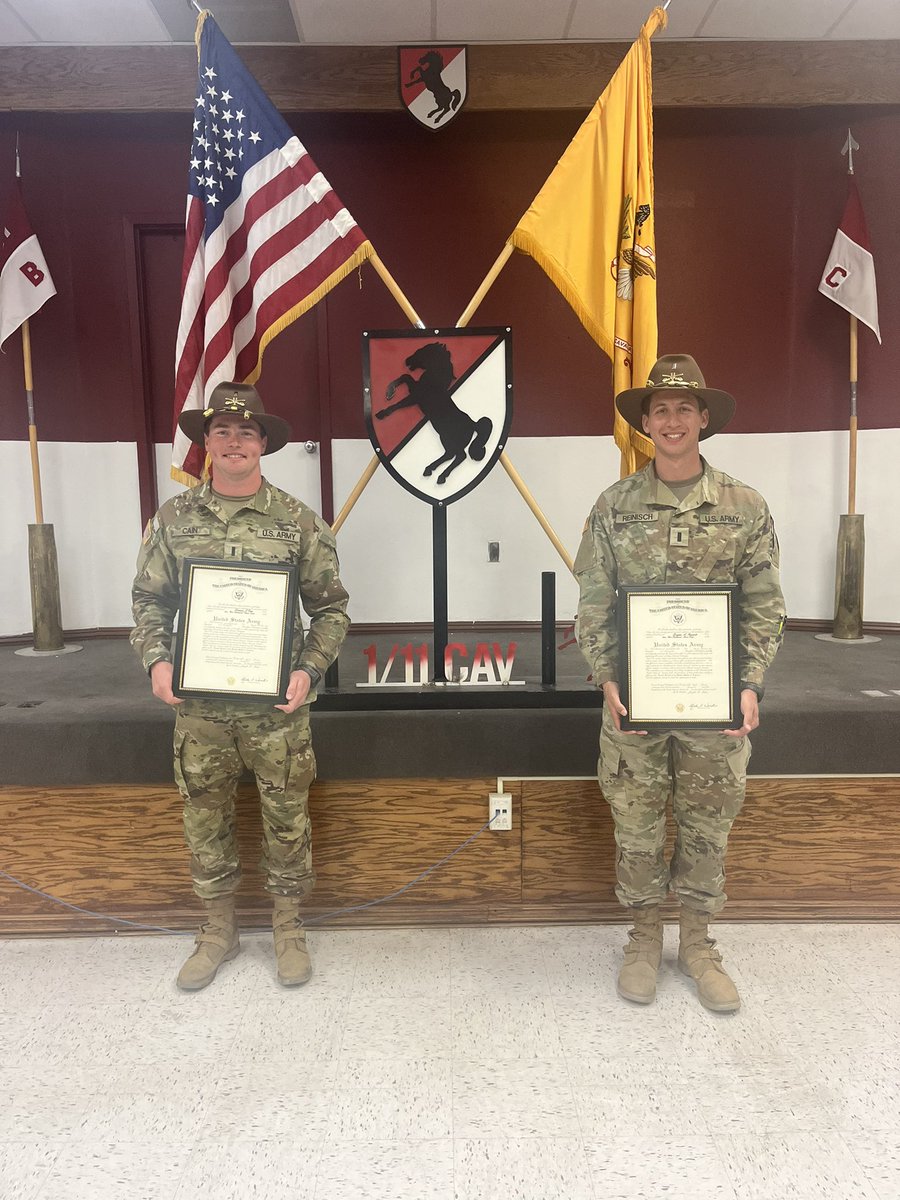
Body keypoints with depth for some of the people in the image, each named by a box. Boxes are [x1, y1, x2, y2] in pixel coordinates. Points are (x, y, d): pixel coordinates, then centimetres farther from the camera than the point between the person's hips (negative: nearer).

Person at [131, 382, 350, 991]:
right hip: (198, 704, 2)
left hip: (277, 706, -2)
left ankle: (289, 927, 31)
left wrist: (309, 671, -13)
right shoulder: (173, 519, 4)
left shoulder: (298, 521, -3)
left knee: (286, 817, 10)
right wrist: (157, 660, -7)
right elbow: (150, 601, 9)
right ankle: (219, 929, 35)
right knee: (205, 819, 14)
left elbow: (330, 608, -1)